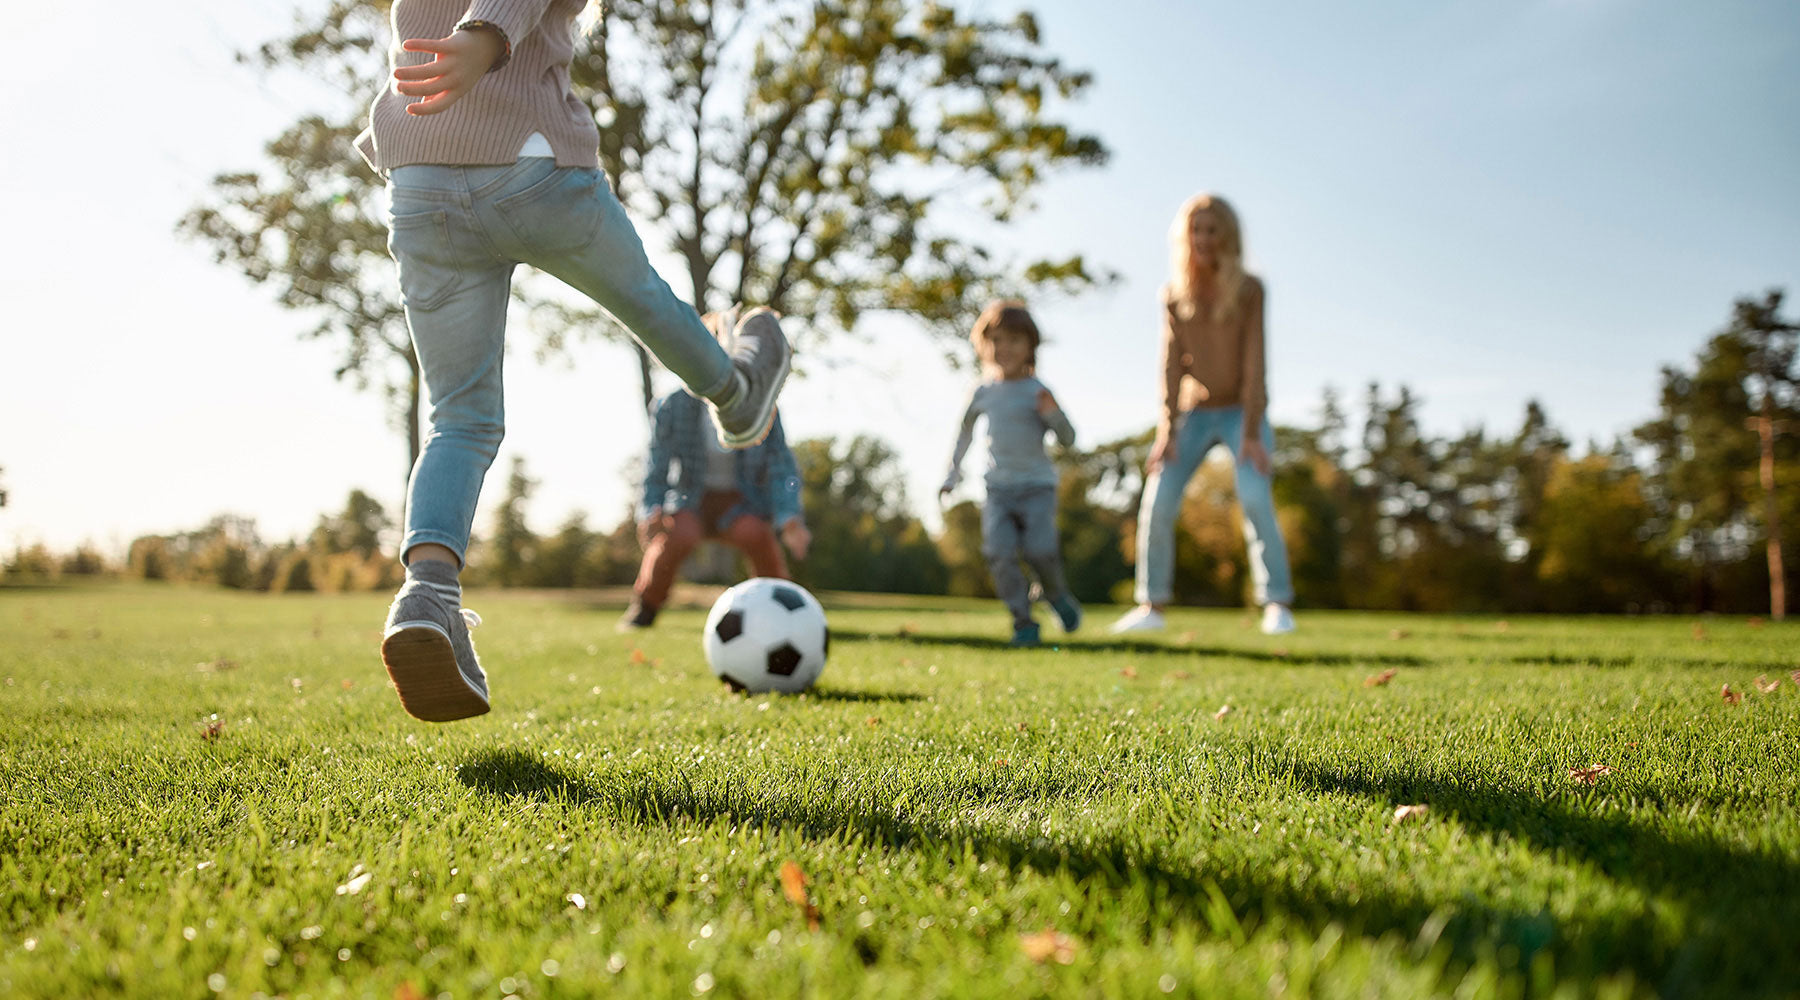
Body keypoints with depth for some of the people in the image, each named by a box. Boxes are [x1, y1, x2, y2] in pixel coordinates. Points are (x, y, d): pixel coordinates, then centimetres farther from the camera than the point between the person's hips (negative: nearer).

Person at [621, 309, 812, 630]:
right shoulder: (674, 406, -9)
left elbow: (782, 469, -6)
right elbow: (657, 467, -4)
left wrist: (790, 518, -23)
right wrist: (650, 513, -21)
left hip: (739, 502, 1)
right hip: (688, 500, -1)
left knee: (756, 534, -34)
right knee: (679, 535, -35)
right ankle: (643, 609, -8)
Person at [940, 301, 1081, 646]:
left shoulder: (1036, 391, -4)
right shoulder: (983, 392, 5)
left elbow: (1067, 439, -5)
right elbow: (966, 430, 23)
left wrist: (1051, 412, -23)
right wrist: (953, 473, 24)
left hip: (1037, 487, -2)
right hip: (998, 488, 3)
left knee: (1039, 549, -15)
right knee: (999, 553, -12)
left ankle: (1056, 593, 18)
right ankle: (1023, 621, -1)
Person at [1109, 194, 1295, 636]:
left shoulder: (1249, 289, -11)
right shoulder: (1174, 295, -3)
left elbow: (1254, 363, -16)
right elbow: (1172, 365, -6)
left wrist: (1252, 434, -21)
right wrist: (1167, 430, -15)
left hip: (1243, 411, -3)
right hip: (1196, 412, 3)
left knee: (1255, 497, -24)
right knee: (1157, 503, -10)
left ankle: (1278, 604, -16)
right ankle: (1152, 604, 1)